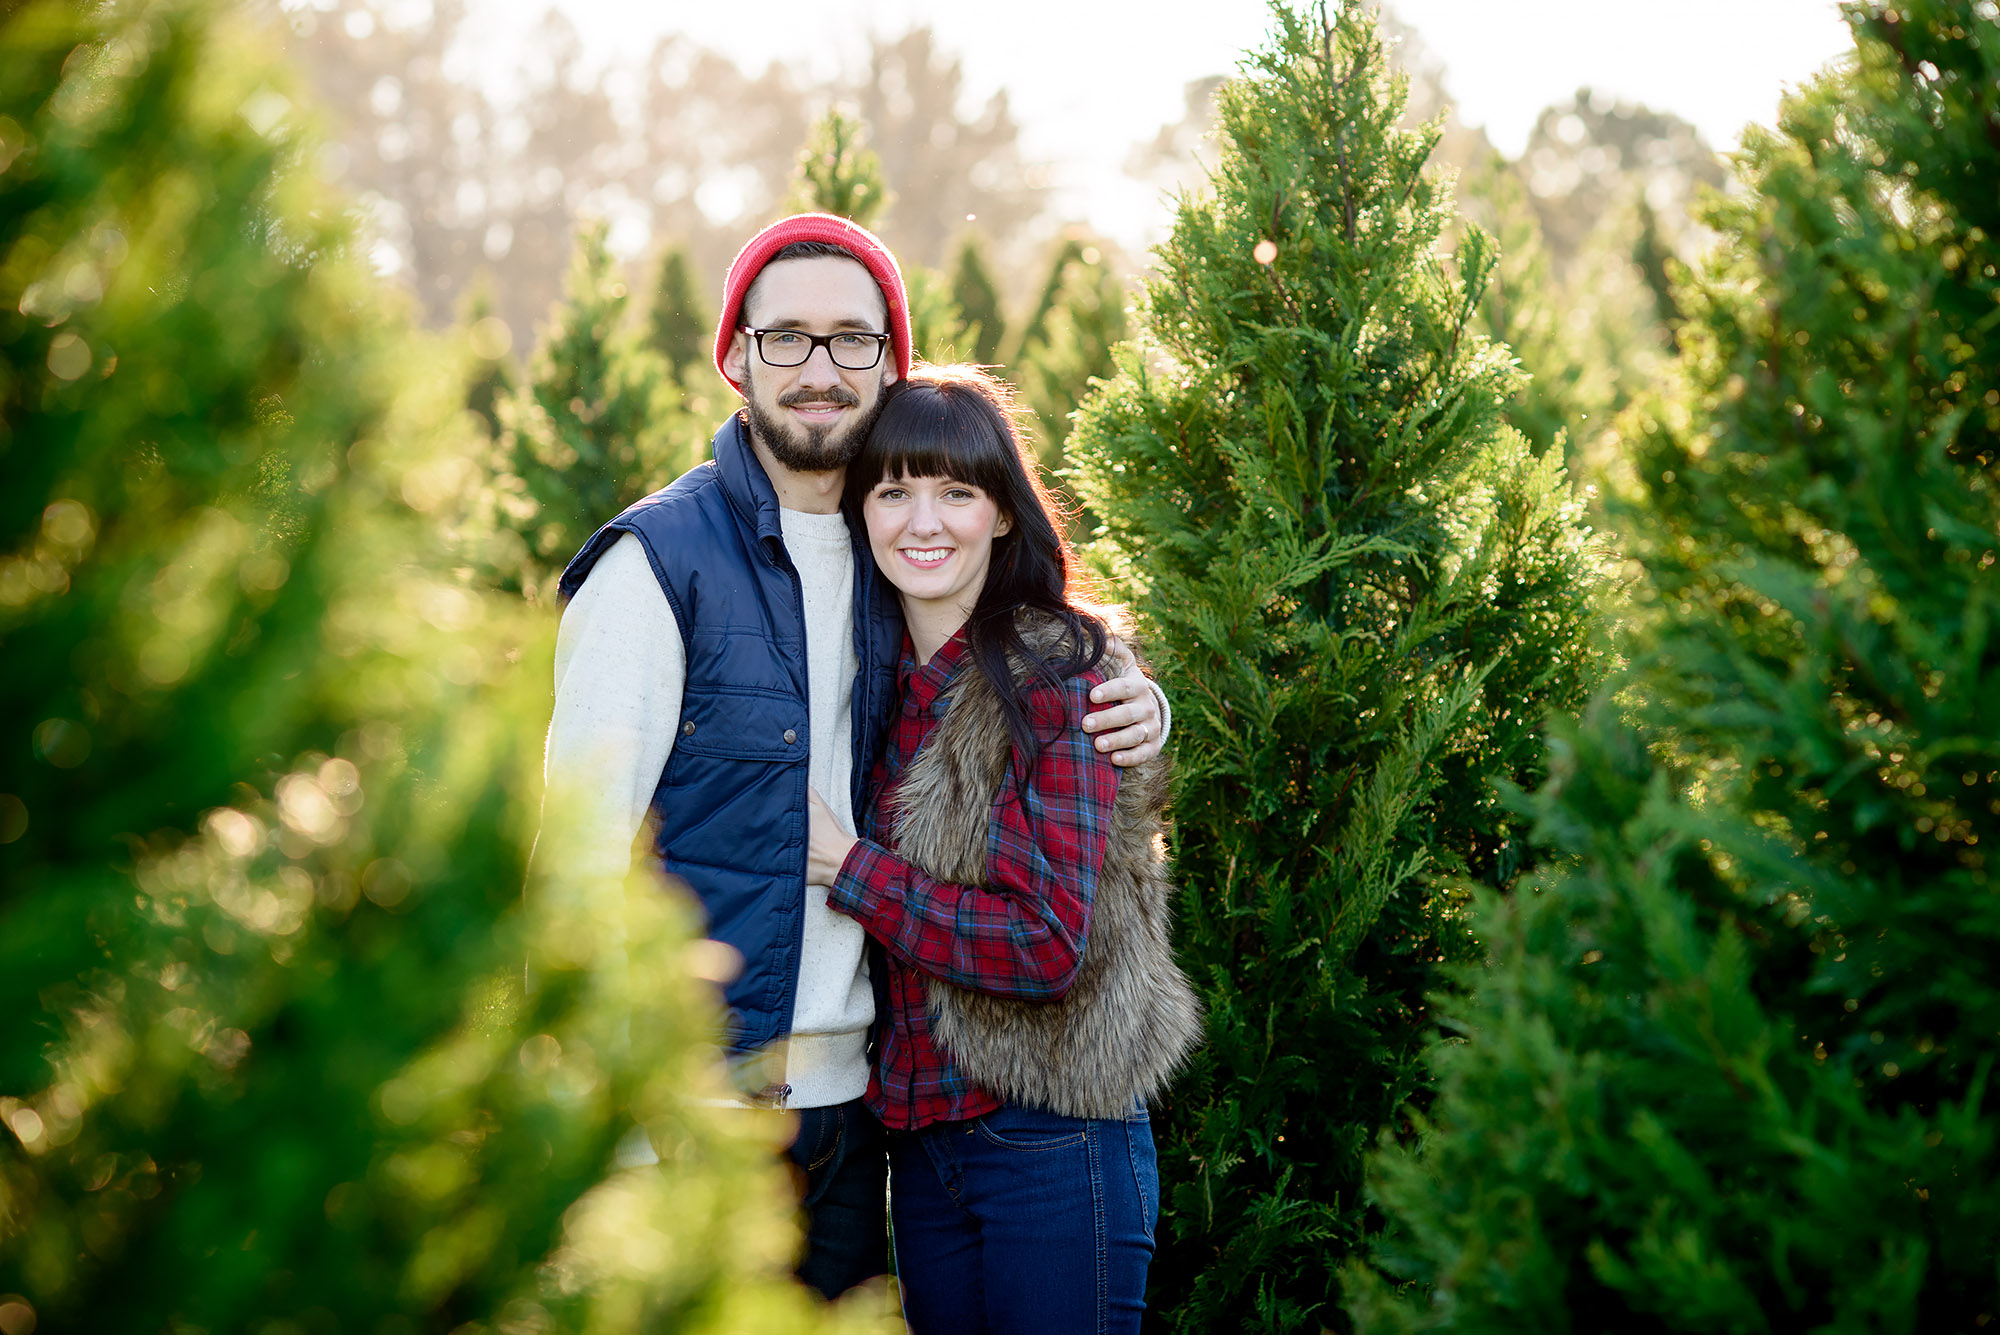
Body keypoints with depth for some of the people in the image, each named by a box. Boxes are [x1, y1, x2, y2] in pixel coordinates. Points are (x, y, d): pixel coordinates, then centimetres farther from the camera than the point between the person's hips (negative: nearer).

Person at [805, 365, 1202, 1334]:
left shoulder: (1060, 674, -13)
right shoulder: (883, 680, 8)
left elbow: (1051, 945, -19)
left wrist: (847, 865, -15)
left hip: (1050, 1139, -6)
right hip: (918, 1136, 6)